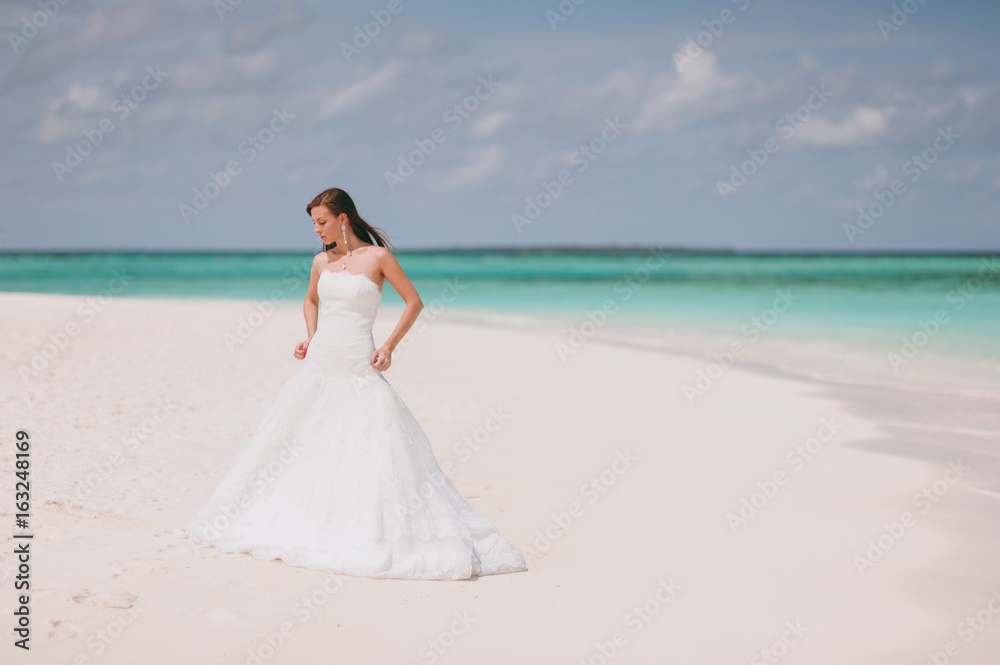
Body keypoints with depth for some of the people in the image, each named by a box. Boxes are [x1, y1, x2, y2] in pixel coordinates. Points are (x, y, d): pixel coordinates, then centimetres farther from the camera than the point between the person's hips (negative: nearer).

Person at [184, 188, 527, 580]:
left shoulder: (377, 257, -5)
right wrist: (311, 337, 12)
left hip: (359, 370, -6)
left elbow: (414, 302, 1)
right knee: (291, 443, 10)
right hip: (319, 367, 6)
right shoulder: (321, 262, 9)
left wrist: (389, 346, -7)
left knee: (375, 451, -11)